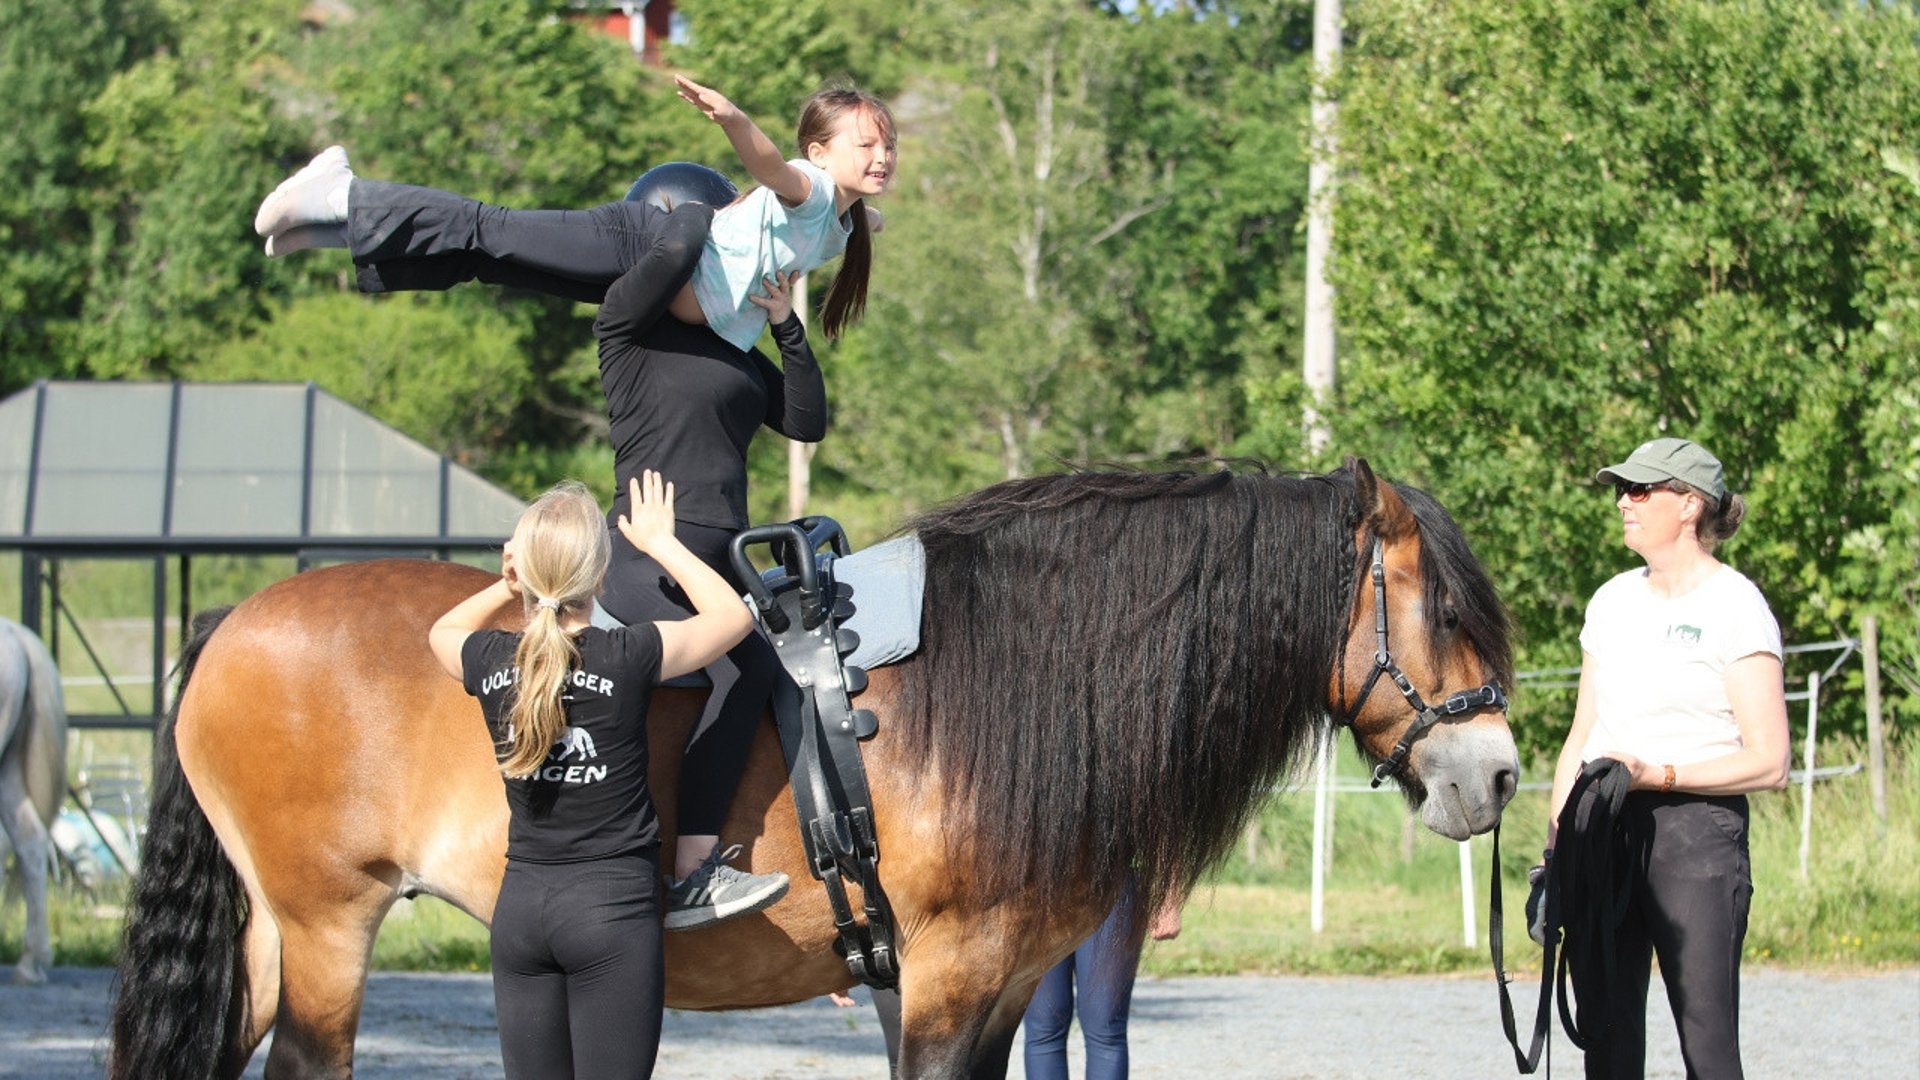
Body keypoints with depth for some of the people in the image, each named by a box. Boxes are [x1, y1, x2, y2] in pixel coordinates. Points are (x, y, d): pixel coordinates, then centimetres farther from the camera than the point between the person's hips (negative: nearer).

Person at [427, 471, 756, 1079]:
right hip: (615, 904, -4)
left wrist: (510, 590, 11)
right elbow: (733, 615, 5)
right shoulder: (628, 659, -13)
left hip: (520, 908, 4)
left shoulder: (493, 664, -2)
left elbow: (442, 633, 25)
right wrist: (661, 544, 15)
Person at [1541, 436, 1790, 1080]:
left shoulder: (1735, 606, -5)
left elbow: (1768, 764, -10)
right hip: (1602, 833, 7)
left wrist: (1658, 774, -19)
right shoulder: (1613, 601, 15)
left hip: (1696, 830, -7)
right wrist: (1554, 847, 11)